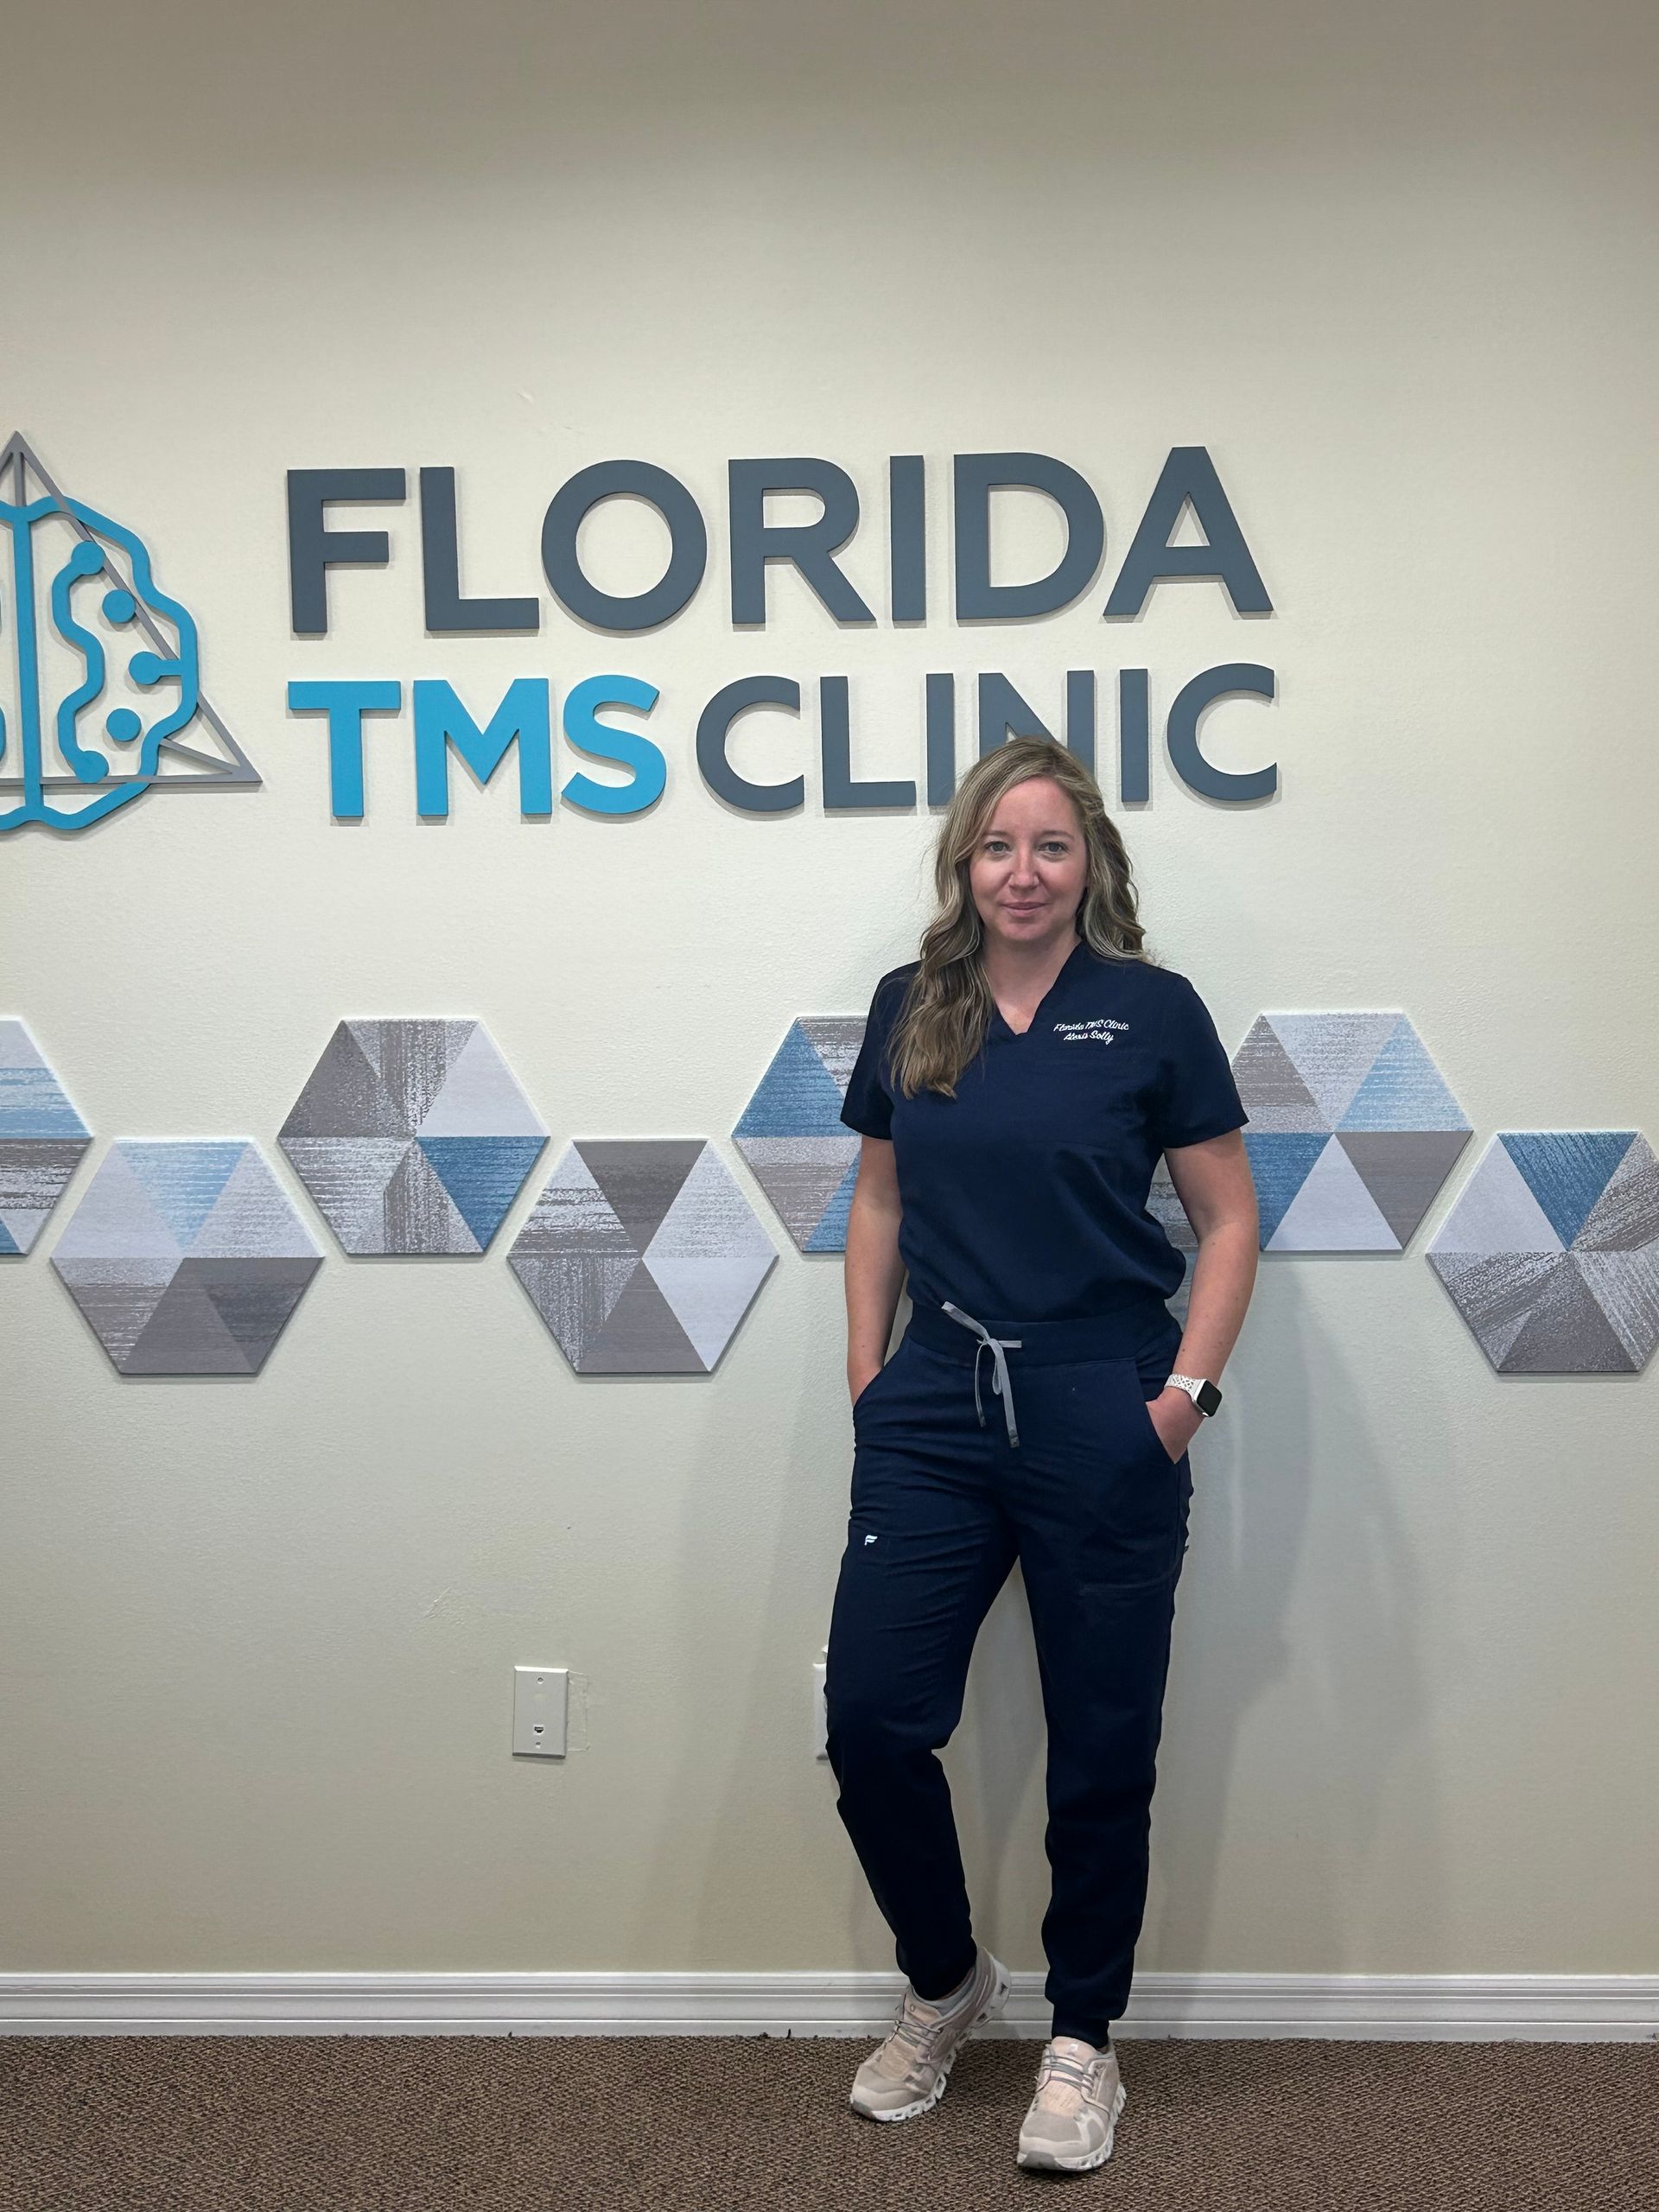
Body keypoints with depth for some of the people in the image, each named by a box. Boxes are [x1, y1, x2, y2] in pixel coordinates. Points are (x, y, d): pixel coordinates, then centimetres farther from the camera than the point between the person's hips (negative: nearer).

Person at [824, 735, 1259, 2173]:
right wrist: (869, 1375, 6)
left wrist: (1186, 1389, -9)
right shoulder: (912, 1009, 5)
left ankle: (1082, 2042, 31)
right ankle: (947, 1984, 31)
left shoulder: (1153, 1011, -4)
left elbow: (1229, 1218, 0)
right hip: (936, 1409, 3)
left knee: (1102, 1750, 9)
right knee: (870, 1717, 2)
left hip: (1101, 1419, -3)